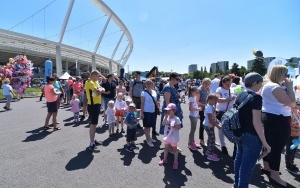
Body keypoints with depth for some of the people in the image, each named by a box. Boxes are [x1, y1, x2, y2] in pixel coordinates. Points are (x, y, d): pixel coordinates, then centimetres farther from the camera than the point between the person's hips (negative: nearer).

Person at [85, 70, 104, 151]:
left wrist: (100, 89, -9)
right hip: (93, 106, -10)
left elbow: (101, 89, 12)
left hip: (96, 105, 10)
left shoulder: (94, 82, 14)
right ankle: (91, 144, 3)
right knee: (93, 124, -5)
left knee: (94, 123, 17)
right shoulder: (90, 82, -18)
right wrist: (100, 89, -9)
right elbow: (98, 92, -29)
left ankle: (93, 140, 30)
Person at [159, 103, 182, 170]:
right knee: (166, 148, 20)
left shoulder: (176, 119, -17)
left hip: (174, 137, -5)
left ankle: (175, 162, 23)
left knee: (174, 149, 10)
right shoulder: (166, 117, -3)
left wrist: (175, 126, -33)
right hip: (167, 136, 5)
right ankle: (165, 159, 37)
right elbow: (163, 124, -16)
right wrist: (166, 117, -23)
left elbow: (179, 127, -14)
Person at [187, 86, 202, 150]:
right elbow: (190, 108, -24)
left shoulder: (194, 97, 9)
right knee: (192, 130, -1)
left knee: (194, 129, 17)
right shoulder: (191, 98, -18)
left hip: (196, 115, 9)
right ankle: (190, 144, 11)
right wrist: (198, 109, -20)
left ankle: (193, 142, 30)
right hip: (193, 116, -9)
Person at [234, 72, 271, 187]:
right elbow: (256, 122, -23)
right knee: (247, 164, 5)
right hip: (251, 136, -8)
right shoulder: (256, 97, -19)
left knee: (239, 158, 21)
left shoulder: (240, 96, 5)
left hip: (240, 133, 9)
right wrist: (265, 143, -18)